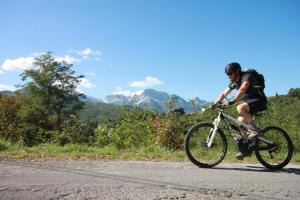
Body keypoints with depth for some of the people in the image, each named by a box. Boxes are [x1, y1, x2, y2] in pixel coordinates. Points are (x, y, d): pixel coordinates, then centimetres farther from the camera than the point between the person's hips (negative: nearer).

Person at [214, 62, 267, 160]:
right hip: (249, 102, 8)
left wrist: (231, 101, -46)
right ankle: (245, 149, 6)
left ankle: (256, 130, -19)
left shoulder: (247, 76, -18)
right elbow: (224, 94, 4)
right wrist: (214, 103, -9)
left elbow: (242, 90, -36)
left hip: (259, 101, -8)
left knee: (240, 108, -34)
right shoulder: (234, 82, 7)